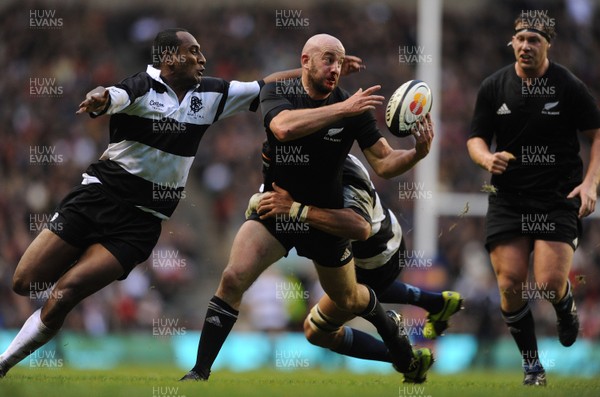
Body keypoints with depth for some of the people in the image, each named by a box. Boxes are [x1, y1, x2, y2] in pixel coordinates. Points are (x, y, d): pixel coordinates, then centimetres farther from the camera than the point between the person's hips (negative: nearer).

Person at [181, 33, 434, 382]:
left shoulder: (354, 108, -12)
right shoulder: (277, 92, -14)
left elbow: (383, 162, -11)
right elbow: (283, 127, -36)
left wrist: (416, 154, -32)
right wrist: (343, 109, -42)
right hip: (275, 210, -1)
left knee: (348, 300, 18)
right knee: (233, 278, -23)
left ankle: (389, 325, 53)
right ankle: (200, 373, -16)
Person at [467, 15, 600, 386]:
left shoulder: (569, 86, -6)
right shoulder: (494, 87, 3)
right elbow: (476, 138, 9)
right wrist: (487, 158, -15)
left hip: (560, 198, -3)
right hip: (508, 198, 3)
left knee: (550, 282, -16)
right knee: (510, 284, -7)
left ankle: (566, 308, 24)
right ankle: (532, 367, 12)